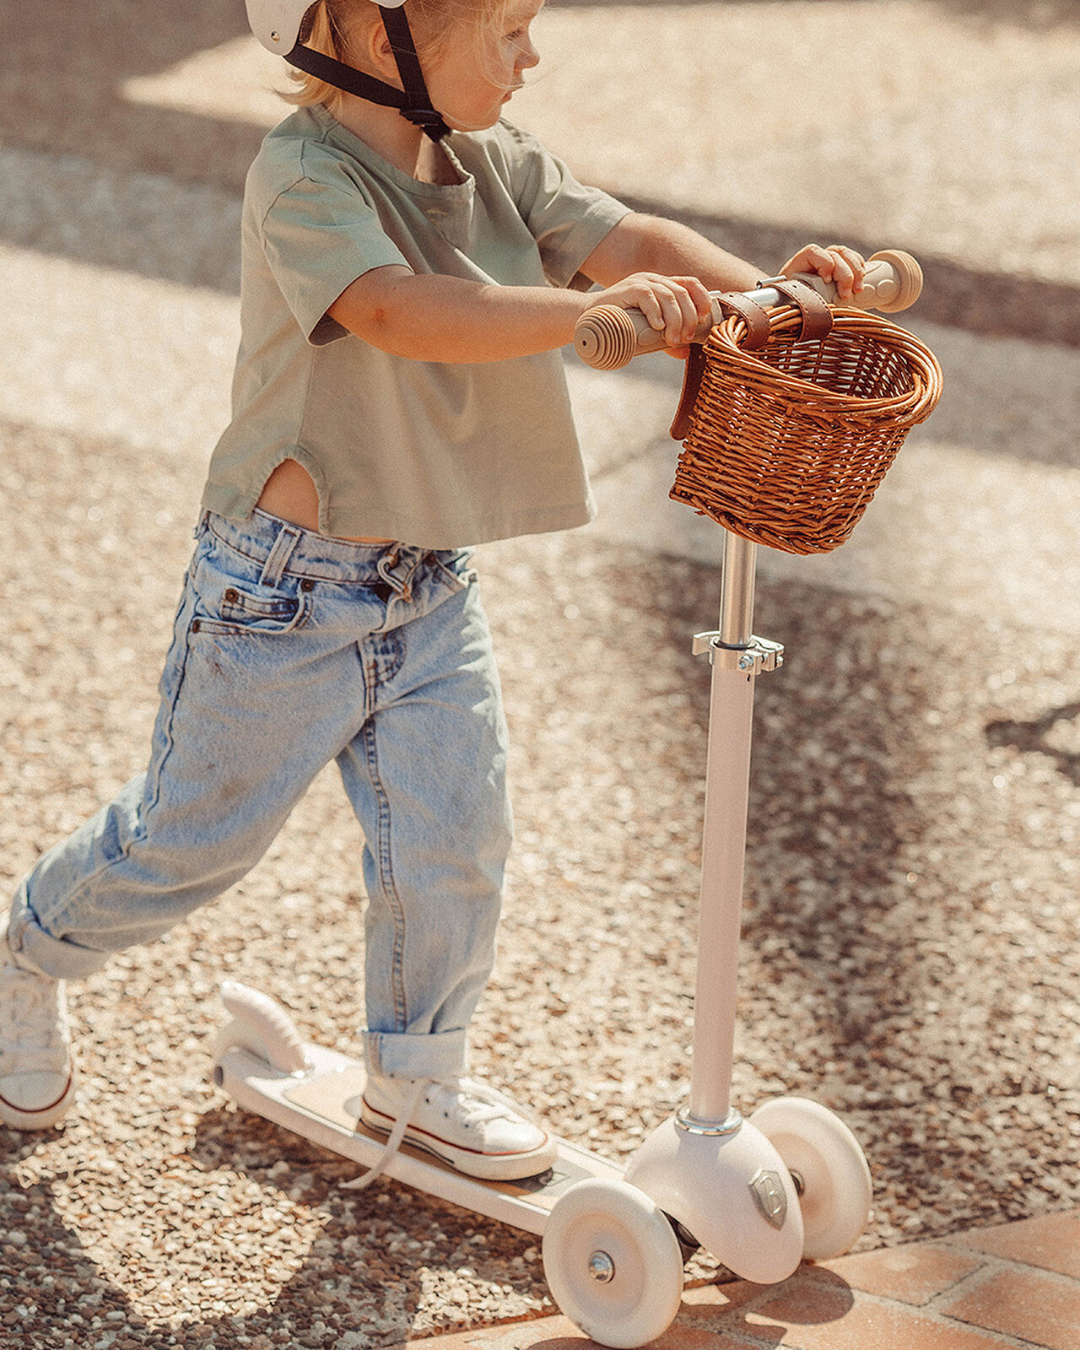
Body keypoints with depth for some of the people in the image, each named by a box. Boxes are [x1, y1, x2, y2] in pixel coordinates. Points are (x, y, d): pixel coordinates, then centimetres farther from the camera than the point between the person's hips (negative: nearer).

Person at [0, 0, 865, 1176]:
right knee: (187, 844, 10)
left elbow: (619, 236, -8)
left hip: (430, 591, 6)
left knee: (454, 845, 5)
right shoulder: (303, 176, -23)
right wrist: (586, 309, -49)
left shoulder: (494, 162, 1)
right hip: (281, 593, -6)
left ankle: (414, 1075, 30)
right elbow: (400, 314, -39)